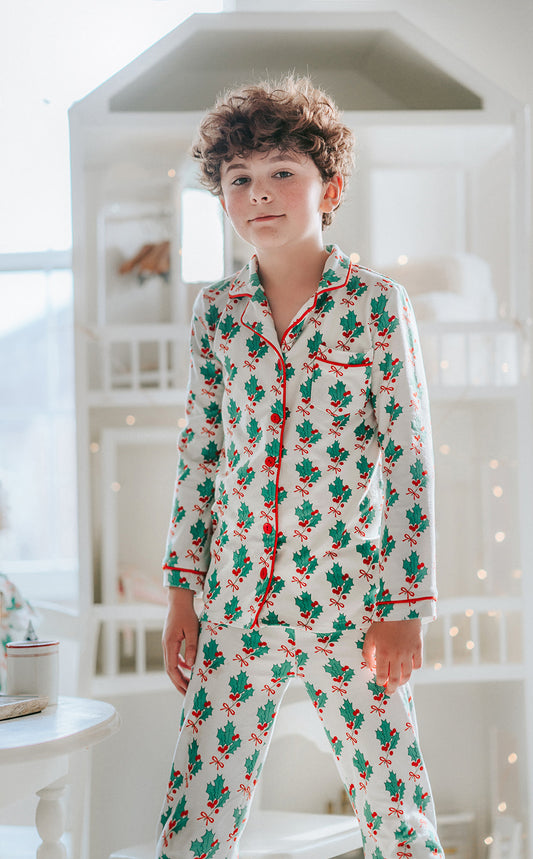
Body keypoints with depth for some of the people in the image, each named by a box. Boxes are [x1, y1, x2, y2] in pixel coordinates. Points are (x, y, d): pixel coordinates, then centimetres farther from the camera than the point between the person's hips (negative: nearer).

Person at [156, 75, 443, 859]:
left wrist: (406, 607, -7)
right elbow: (199, 453, 11)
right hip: (237, 603, 3)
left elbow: (410, 459, -5)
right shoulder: (217, 312, 6)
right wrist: (183, 590, 8)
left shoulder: (376, 304, -5)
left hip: (351, 605, -3)